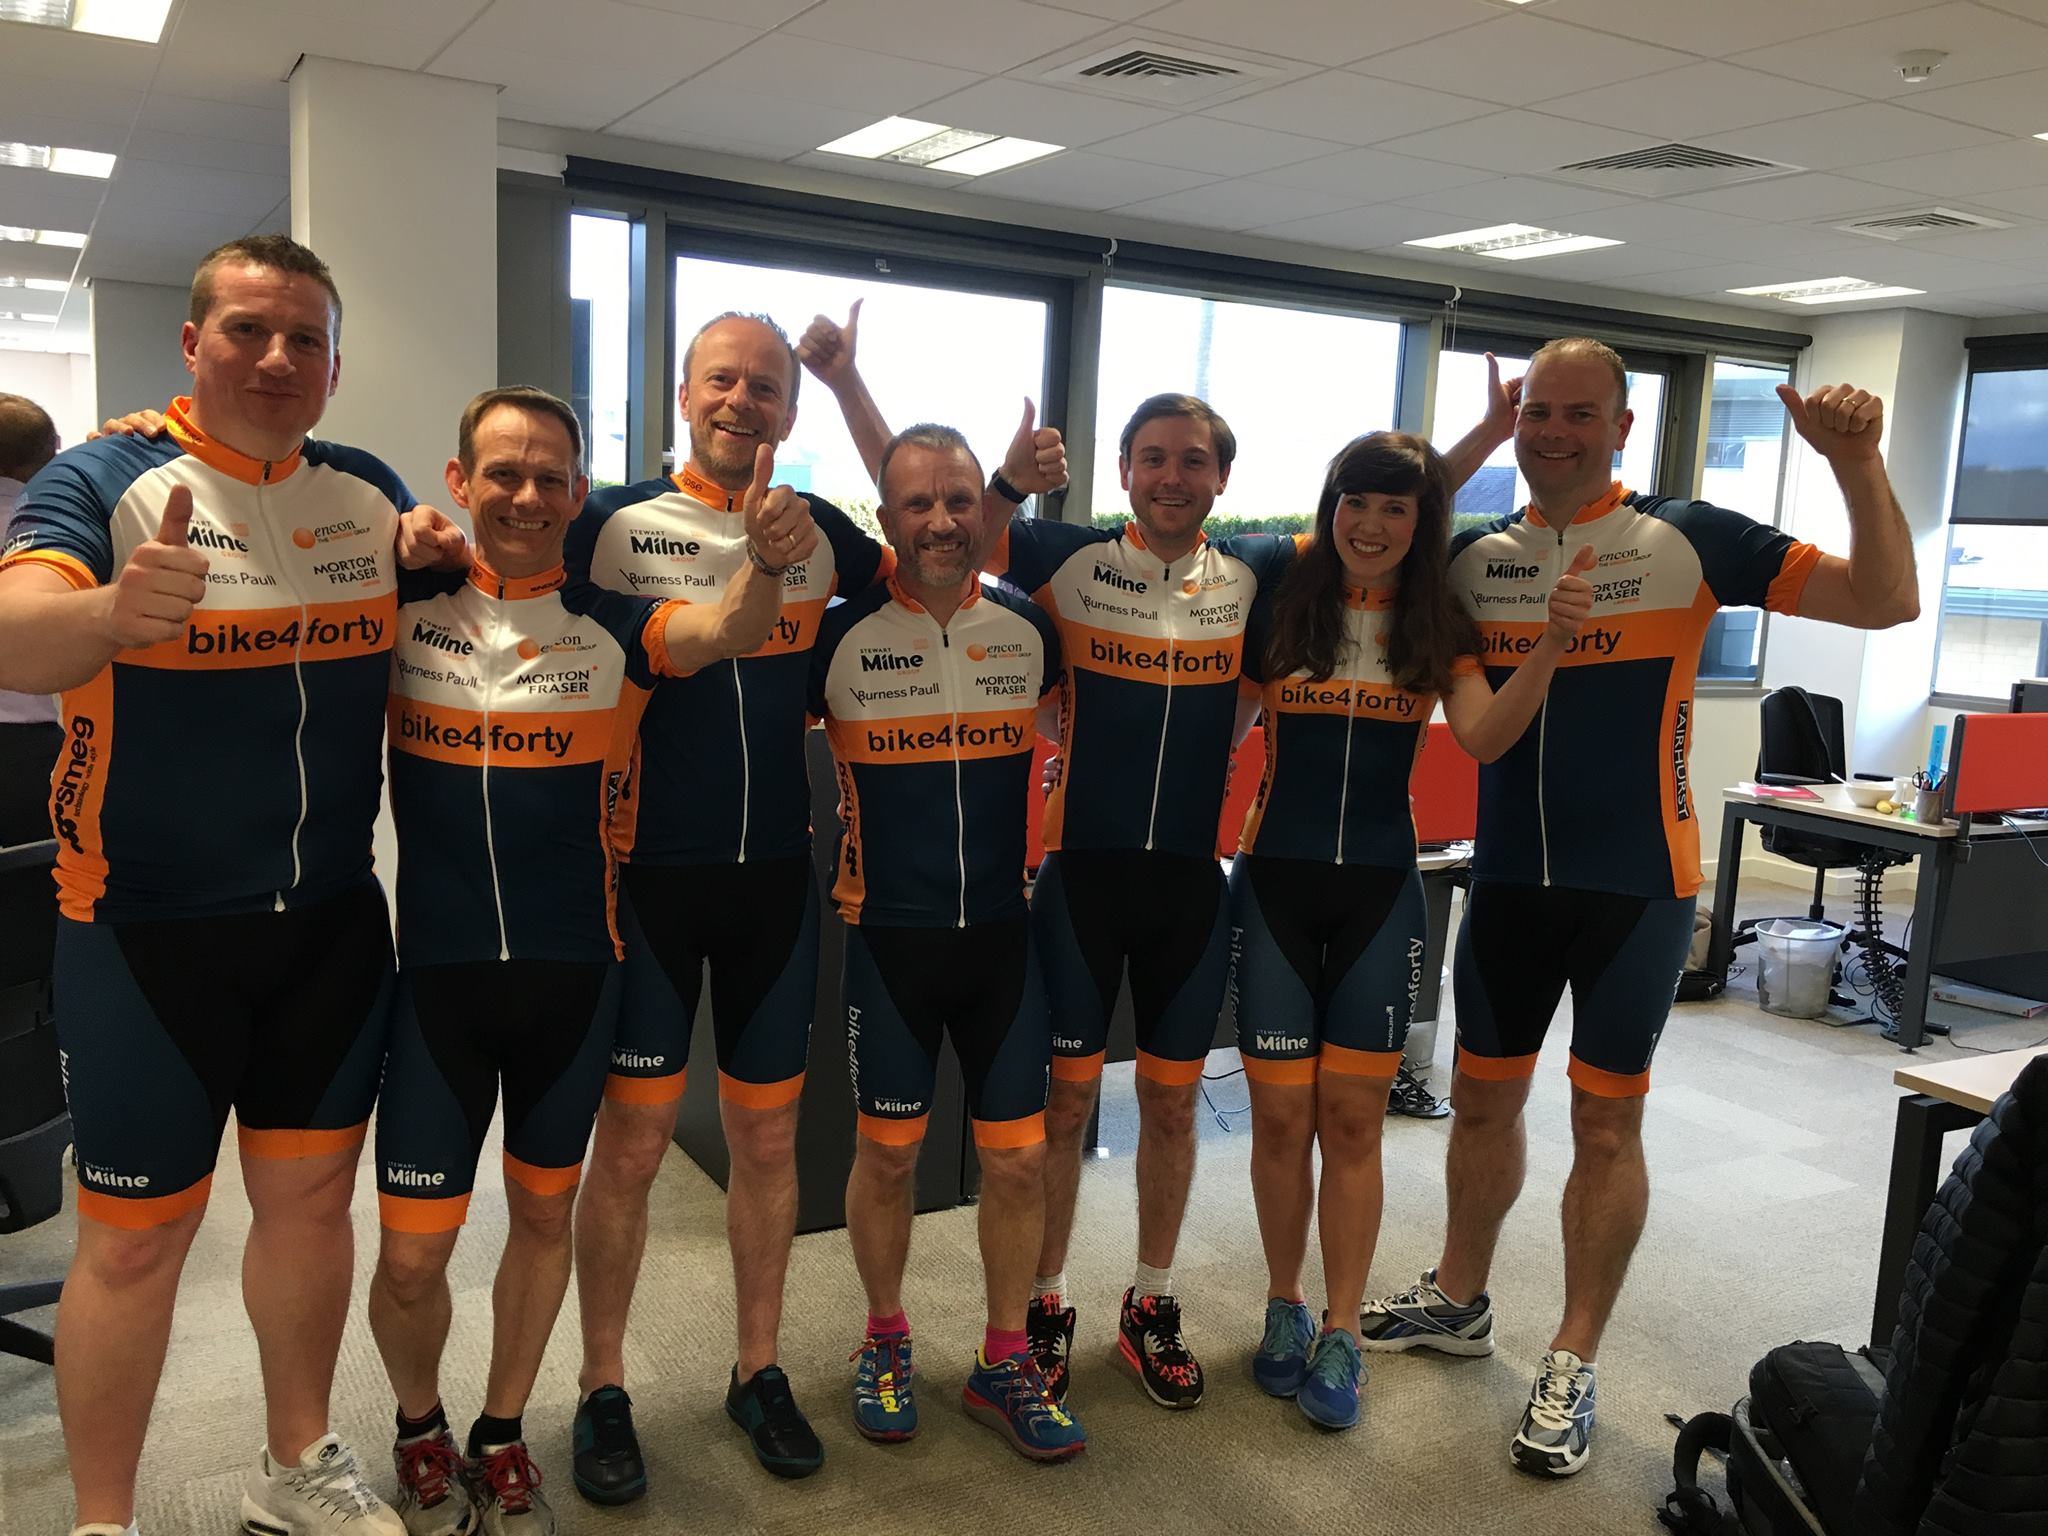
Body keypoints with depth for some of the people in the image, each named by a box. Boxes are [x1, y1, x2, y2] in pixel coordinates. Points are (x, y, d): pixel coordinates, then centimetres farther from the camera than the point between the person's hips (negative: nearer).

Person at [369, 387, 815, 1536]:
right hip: (436, 967, 0)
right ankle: (421, 1430, 35)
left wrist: (766, 561, -43)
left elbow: (726, 631, -22)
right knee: (413, 1253, 4)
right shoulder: (405, 605, -1)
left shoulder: (613, 625, -5)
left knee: (545, 1214, 16)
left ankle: (504, 1437, 39)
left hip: (574, 968, 1)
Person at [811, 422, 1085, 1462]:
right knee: (887, 1151, 9)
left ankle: (1005, 1362, 27)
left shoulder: (1028, 627, 0)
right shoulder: (841, 635, -8)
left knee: (1018, 1155, 7)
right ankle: (884, 1341, 34)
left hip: (1004, 931, 2)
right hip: (888, 936, -2)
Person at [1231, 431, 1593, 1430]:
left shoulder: (1437, 626, 2)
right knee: (1281, 1115, 4)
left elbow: (1484, 736, -15)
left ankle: (1340, 1335, 20)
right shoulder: (1276, 608, -3)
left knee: (1353, 1118, 6)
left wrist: (1551, 648, -29)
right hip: (1275, 884, -1)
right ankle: (1284, 1306, 26)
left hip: (1380, 891, 1)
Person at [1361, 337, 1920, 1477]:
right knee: (1485, 1097, 15)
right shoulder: (1474, 557, 4)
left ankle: (1573, 1366, 20)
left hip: (1637, 884, -3)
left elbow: (1885, 602, -7)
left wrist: (1858, 463, -21)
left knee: (1605, 1124, 4)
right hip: (1509, 879, 4)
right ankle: (1459, 1300, 36)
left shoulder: (1686, 539, -6)